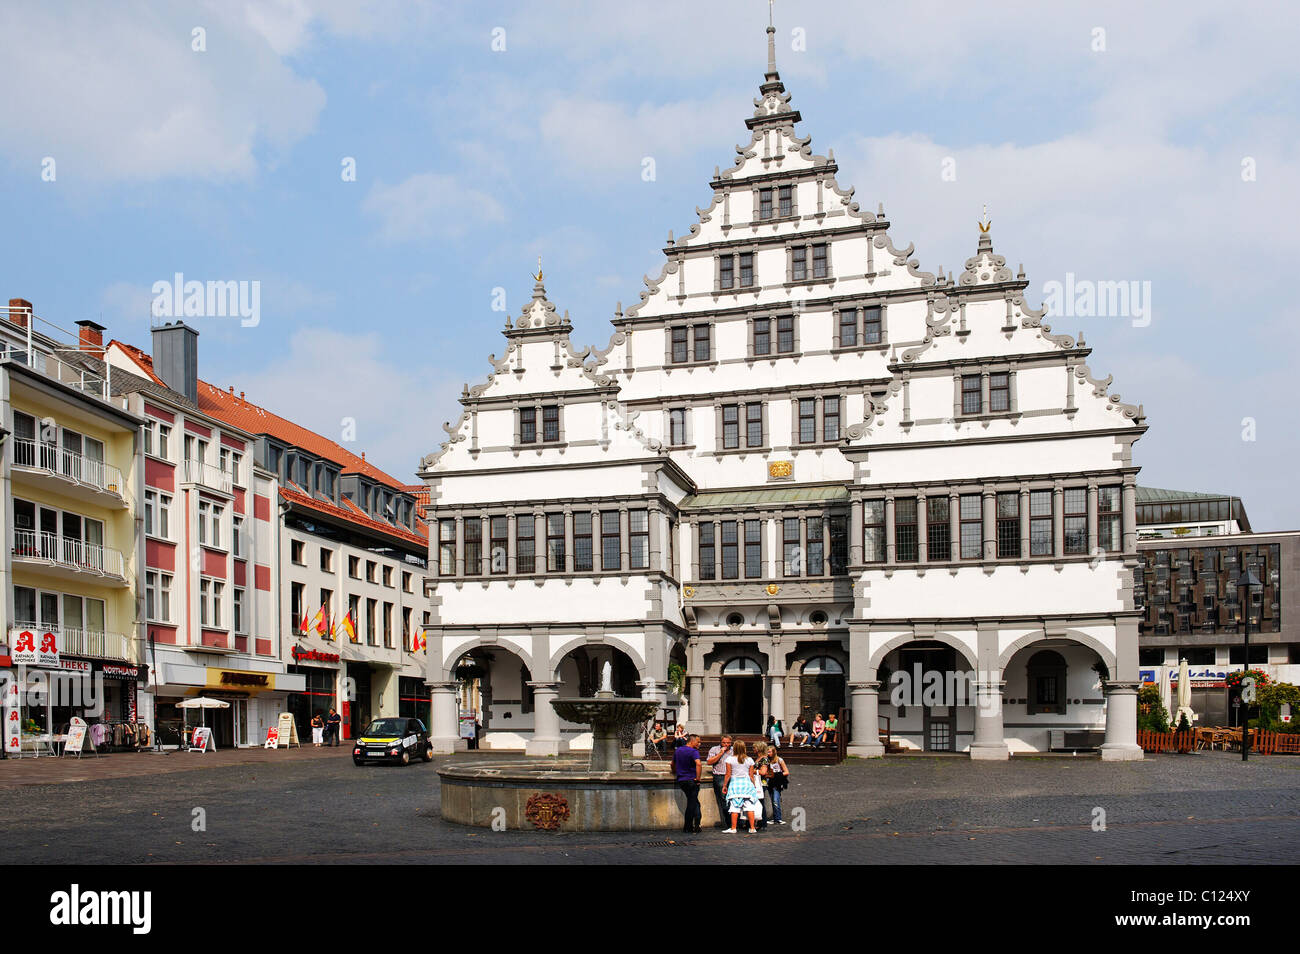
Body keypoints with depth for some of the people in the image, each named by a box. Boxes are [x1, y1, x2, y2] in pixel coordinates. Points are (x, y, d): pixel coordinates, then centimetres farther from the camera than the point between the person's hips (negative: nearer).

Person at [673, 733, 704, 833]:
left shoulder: (678, 750, 12)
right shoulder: (693, 751, -12)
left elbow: (673, 764, 25)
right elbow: (699, 764, -29)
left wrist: (675, 775, 40)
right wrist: (698, 778, -20)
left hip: (680, 780, 7)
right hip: (691, 780, -7)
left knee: (694, 803, 16)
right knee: (692, 804, 2)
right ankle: (688, 828, 7)